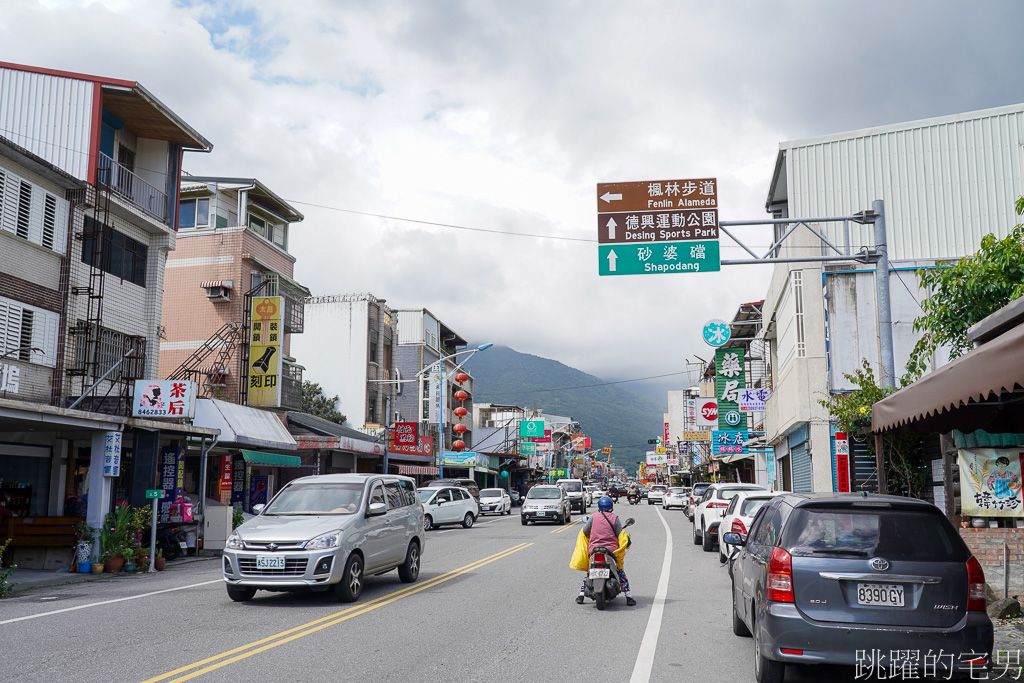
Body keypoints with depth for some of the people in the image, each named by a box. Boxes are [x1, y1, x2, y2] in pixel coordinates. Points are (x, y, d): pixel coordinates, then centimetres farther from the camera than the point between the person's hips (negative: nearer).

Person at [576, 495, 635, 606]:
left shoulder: (594, 517, 4)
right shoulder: (614, 517, 0)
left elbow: (584, 532, 4)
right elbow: (620, 535, -2)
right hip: (611, 550, -1)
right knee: (620, 571, 14)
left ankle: (581, 594, 10)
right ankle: (628, 596, 4)